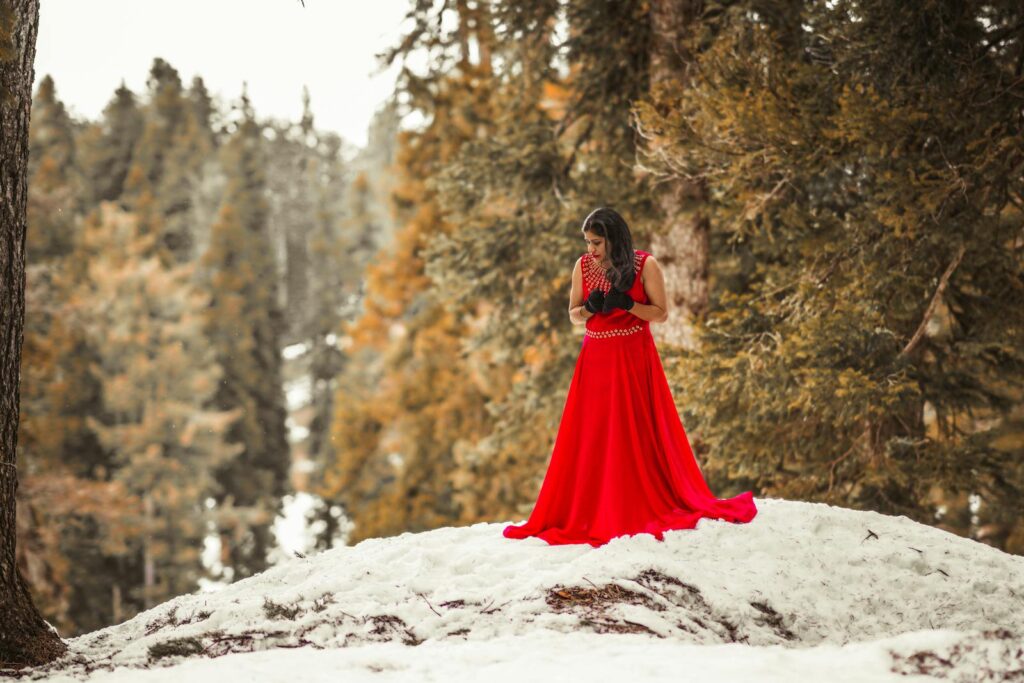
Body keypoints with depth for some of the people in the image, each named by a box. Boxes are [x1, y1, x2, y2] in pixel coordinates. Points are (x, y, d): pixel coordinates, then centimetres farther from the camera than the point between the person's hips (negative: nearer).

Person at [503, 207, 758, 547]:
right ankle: (590, 511, 5)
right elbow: (573, 315, 10)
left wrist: (627, 304, -18)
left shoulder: (645, 265, -6)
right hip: (596, 360, 3)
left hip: (634, 359, -3)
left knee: (639, 435, -1)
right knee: (591, 438, 0)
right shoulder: (583, 266, 4)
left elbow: (661, 313, -3)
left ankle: (648, 506, 7)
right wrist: (589, 307, -12)